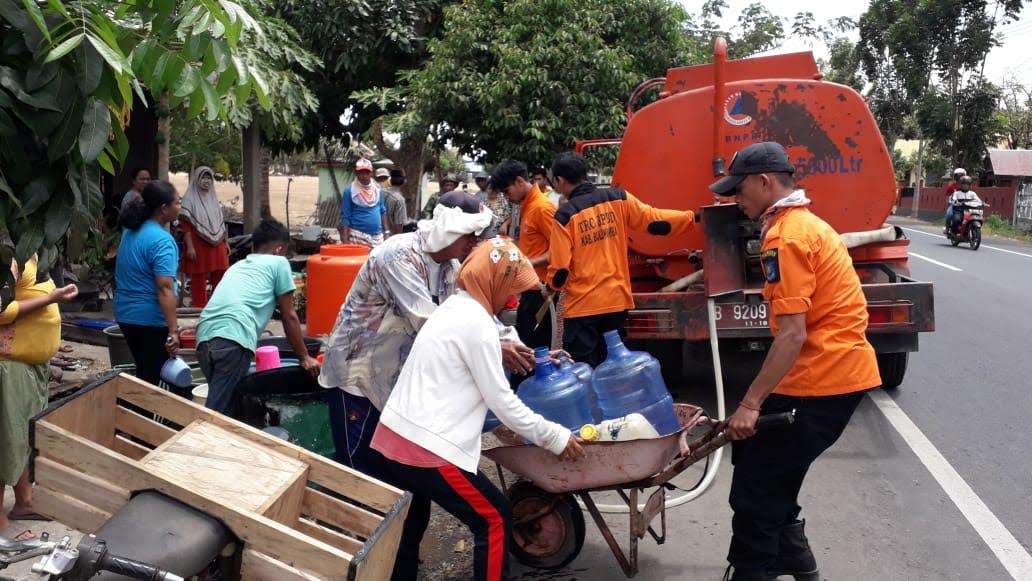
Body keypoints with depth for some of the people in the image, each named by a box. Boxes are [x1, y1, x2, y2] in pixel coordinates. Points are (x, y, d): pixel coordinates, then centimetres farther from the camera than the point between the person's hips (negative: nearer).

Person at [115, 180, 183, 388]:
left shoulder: (131, 231, 8)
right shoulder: (161, 240, -20)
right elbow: (165, 288, -27)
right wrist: (173, 330, -28)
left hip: (125, 313, 9)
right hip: (151, 319, -9)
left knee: (143, 374, 20)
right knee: (155, 380, 2)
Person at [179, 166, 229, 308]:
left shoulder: (213, 198, 14)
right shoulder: (190, 199, -5)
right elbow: (186, 225, -10)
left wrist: (225, 242, 14)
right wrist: (190, 247, -17)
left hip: (217, 245, 6)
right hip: (198, 245, -6)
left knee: (220, 278, 7)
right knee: (199, 279, 1)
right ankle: (199, 308, 8)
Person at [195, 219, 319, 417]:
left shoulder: (237, 266, 33)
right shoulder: (278, 263, 16)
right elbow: (289, 317, 16)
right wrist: (304, 357, 25)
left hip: (204, 336, 7)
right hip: (233, 338, -7)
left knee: (225, 404, 18)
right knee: (217, 413, -8)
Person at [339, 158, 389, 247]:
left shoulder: (377, 189, 11)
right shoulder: (349, 191, -4)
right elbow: (345, 217, -5)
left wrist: (386, 232, 10)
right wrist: (345, 240, -12)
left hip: (377, 236, 5)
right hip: (358, 236, -5)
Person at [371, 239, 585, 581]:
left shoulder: (453, 307, 17)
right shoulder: (476, 322, -13)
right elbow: (501, 400, -11)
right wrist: (554, 437, -2)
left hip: (393, 437, 10)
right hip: (426, 448, -10)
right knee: (495, 520, 2)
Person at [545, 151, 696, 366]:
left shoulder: (566, 215, -11)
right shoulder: (618, 199, 0)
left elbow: (560, 267, -9)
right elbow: (655, 220, 2)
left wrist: (552, 287, 11)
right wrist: (694, 216, 12)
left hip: (582, 305, -5)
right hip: (617, 299, 5)